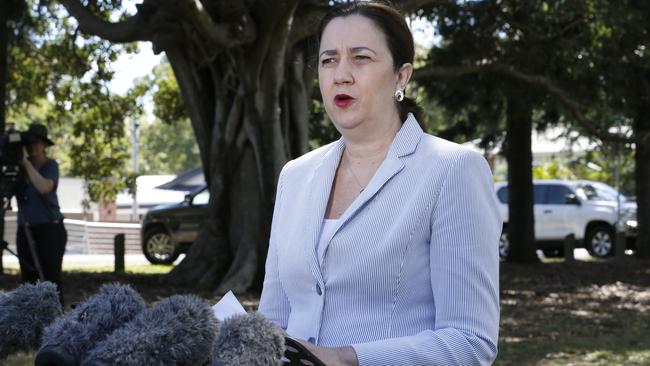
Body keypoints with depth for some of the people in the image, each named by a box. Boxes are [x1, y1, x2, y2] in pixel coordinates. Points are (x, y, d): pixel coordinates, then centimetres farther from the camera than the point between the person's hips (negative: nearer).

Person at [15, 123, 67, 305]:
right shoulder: (20, 167, 9)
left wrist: (27, 164, -22)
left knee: (51, 279, -7)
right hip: (25, 231, 5)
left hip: (50, 230, -5)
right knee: (28, 280, 3)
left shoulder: (50, 165, -6)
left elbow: (44, 187, -25)